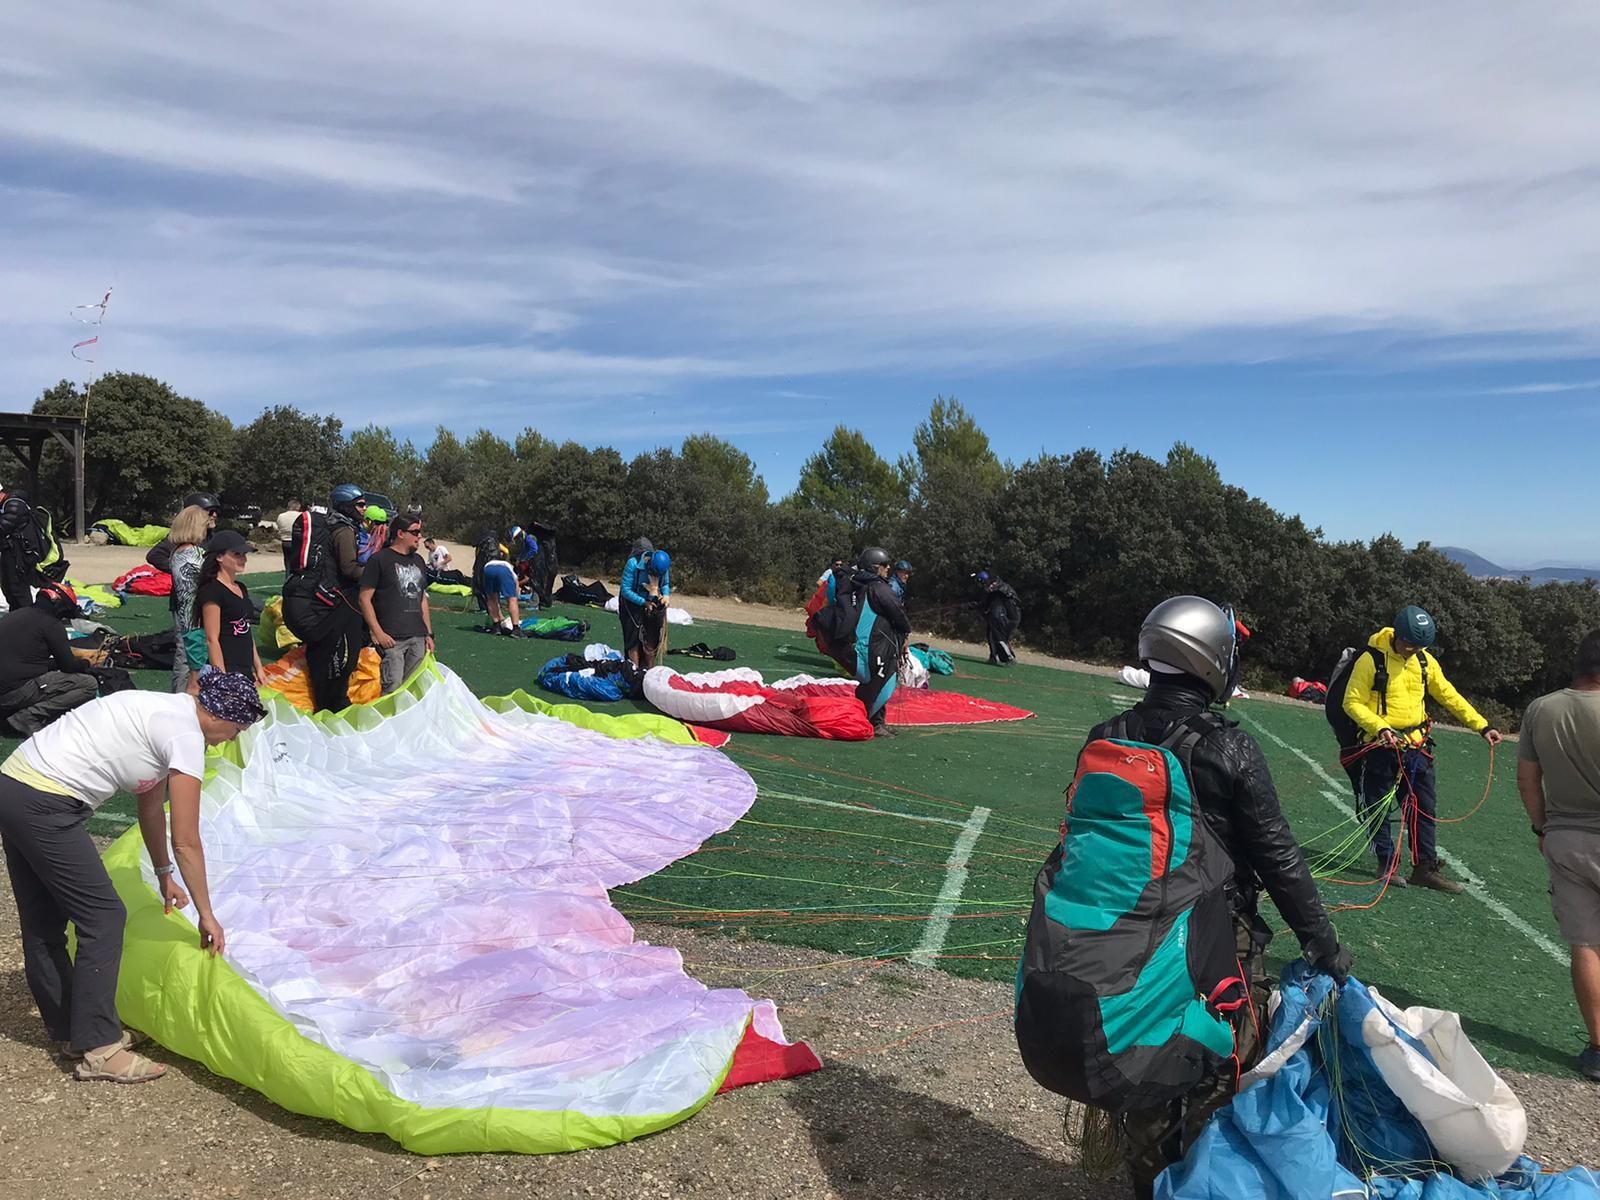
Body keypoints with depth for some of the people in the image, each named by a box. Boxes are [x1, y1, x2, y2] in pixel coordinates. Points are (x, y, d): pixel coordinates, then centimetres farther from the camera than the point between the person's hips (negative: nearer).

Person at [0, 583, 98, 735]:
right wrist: (87, 663, 21)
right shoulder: (51, 624, -7)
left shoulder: (17, 614, 18)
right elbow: (69, 665, -1)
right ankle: (27, 716, -13)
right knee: (89, 684, -6)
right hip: (17, 692, -9)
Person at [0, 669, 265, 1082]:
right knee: (103, 917, -2)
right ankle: (98, 1049, 5)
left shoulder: (166, 713, 14)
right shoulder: (186, 735, -13)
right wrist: (207, 915, -1)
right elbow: (186, 841, -10)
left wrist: (163, 875, 34)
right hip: (43, 805, -10)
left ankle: (68, 1031, 33)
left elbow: (151, 806, 25)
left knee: (42, 923, 18)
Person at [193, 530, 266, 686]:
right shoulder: (212, 591, -10)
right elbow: (212, 640, -14)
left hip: (245, 671, 8)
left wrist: (258, 668, 18)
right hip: (226, 670, -8)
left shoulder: (241, 588, 15)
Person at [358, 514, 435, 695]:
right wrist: (378, 632, -12)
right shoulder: (379, 559, -2)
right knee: (393, 689, -12)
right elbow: (365, 598, -5)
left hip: (417, 636, 6)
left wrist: (429, 633, 17)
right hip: (392, 638, -6)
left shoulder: (418, 561, 18)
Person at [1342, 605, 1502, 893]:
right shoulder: (1371, 660, -12)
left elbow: (1450, 697, 12)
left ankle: (1425, 867, 14)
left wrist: (1482, 726, 6)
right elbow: (1352, 702, -12)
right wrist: (1381, 728, -23)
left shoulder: (1425, 661, 5)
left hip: (1416, 746, 5)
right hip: (1381, 747, -5)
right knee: (1379, 808, 3)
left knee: (1425, 807, 6)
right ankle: (1387, 864, 15)